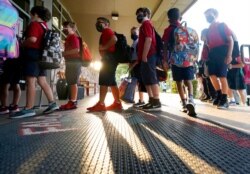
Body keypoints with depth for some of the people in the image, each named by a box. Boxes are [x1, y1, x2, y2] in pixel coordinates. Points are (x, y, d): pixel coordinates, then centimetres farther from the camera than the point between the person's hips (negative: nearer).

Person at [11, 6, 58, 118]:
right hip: (41, 55, 9)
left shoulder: (34, 24, -5)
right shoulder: (44, 26, 21)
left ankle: (29, 109, -12)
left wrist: (22, 44, -4)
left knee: (30, 82, -11)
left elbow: (32, 39, -21)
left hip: (32, 54, -9)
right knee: (42, 82, 8)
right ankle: (52, 103, 6)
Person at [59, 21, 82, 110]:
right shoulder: (69, 38, 24)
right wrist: (64, 53, 14)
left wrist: (64, 53, -14)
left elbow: (76, 50, -19)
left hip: (74, 62, -10)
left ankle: (72, 102, -12)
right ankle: (73, 101, 13)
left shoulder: (73, 37, -7)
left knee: (73, 82, -12)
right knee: (72, 82, 9)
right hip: (71, 62, 10)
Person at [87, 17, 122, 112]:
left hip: (109, 58, -10)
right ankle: (117, 103, 8)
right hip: (109, 58, 10)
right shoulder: (105, 34, 29)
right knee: (110, 81, 7)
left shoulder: (107, 30, 0)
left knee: (103, 80, -13)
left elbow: (114, 39, -20)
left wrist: (103, 48, -16)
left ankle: (101, 104, -13)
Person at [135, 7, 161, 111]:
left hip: (148, 56, -10)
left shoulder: (146, 23, -2)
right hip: (147, 57, 10)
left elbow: (148, 40, -16)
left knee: (151, 79, -12)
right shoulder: (145, 25, 28)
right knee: (147, 79, 9)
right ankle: (152, 101, 13)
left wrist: (144, 56, -21)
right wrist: (140, 58, 23)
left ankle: (157, 103, -11)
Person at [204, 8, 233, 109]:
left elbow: (230, 40, -2)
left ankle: (224, 100, -1)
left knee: (222, 76, -8)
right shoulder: (208, 30, 19)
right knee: (212, 75, -1)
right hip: (212, 53, 6)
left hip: (222, 52, -5)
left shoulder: (222, 25, 4)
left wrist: (229, 54, -14)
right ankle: (219, 94, 15)